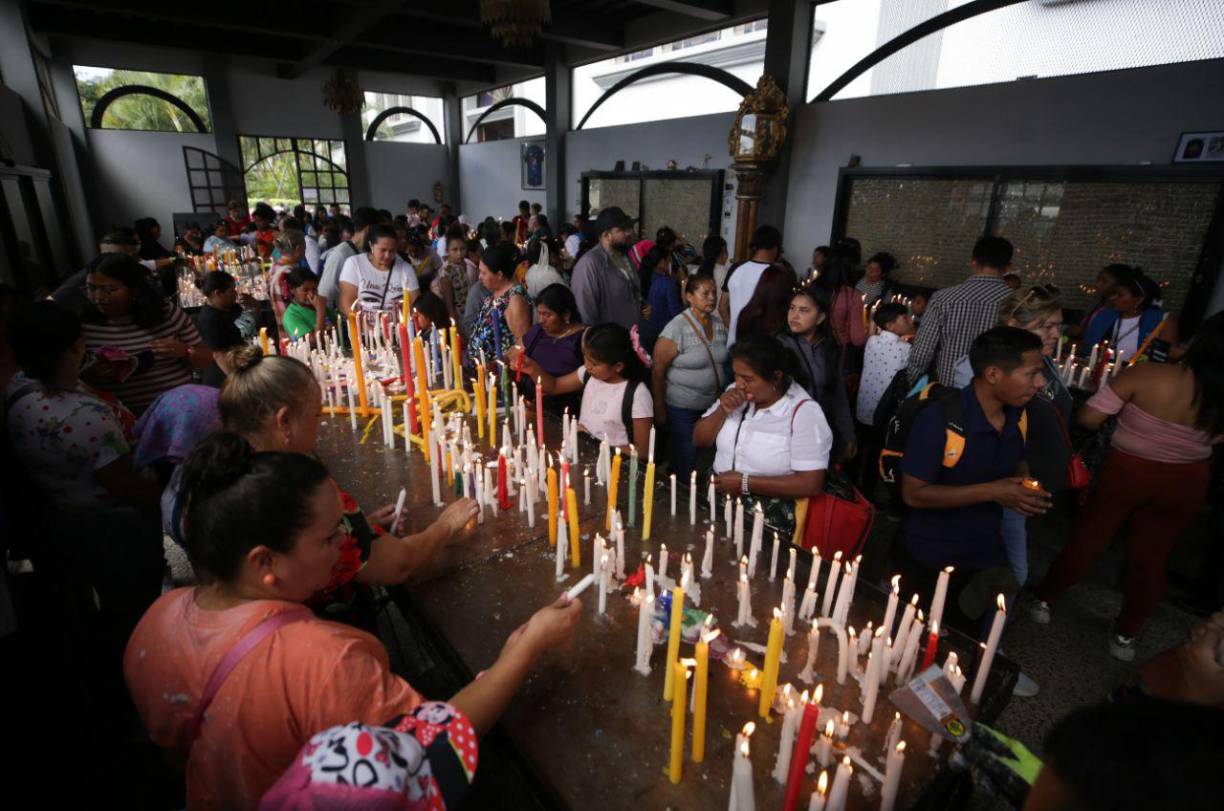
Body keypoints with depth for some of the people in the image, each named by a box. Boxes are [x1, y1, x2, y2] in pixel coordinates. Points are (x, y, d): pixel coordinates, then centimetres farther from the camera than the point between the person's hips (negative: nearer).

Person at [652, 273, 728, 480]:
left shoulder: (719, 323, 2)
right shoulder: (677, 328, -16)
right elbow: (658, 371, -13)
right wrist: (659, 409, -10)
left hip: (712, 406, 5)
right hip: (682, 409, -5)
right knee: (685, 462, 4)